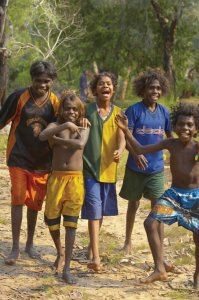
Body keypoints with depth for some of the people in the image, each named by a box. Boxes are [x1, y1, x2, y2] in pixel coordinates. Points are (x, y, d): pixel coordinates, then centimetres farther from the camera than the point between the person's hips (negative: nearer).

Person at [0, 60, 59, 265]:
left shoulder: (56, 102, -2)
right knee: (18, 200, -3)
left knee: (35, 202, 11)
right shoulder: (20, 97, -10)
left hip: (42, 161, 3)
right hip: (19, 157, -2)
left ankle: (30, 244, 27)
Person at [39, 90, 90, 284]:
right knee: (51, 219, 7)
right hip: (56, 177, 1)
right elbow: (42, 136, -21)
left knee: (71, 223, -5)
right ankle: (59, 253, 36)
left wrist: (57, 140, -15)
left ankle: (67, 268, -6)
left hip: (75, 179, -1)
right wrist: (65, 125, -23)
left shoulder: (83, 128, 3)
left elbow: (80, 144, -19)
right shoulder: (55, 125, 2)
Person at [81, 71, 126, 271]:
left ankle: (92, 245, 37)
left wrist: (119, 151, -25)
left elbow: (121, 137, -5)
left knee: (102, 209, 16)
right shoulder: (87, 110, -1)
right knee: (93, 210, -10)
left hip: (108, 168, 4)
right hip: (89, 167, -3)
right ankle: (96, 256, -14)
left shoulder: (118, 113, 6)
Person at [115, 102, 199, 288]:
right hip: (174, 194, 3)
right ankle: (160, 270, -4)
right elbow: (141, 150, -2)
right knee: (151, 223, -12)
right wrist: (126, 131, -12)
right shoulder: (170, 144, -3)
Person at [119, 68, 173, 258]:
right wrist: (135, 154, -32)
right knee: (133, 204, 14)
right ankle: (128, 242, 32)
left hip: (157, 168, 2)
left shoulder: (164, 112, 4)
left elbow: (169, 136, 15)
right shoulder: (134, 110, -8)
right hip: (136, 167, -2)